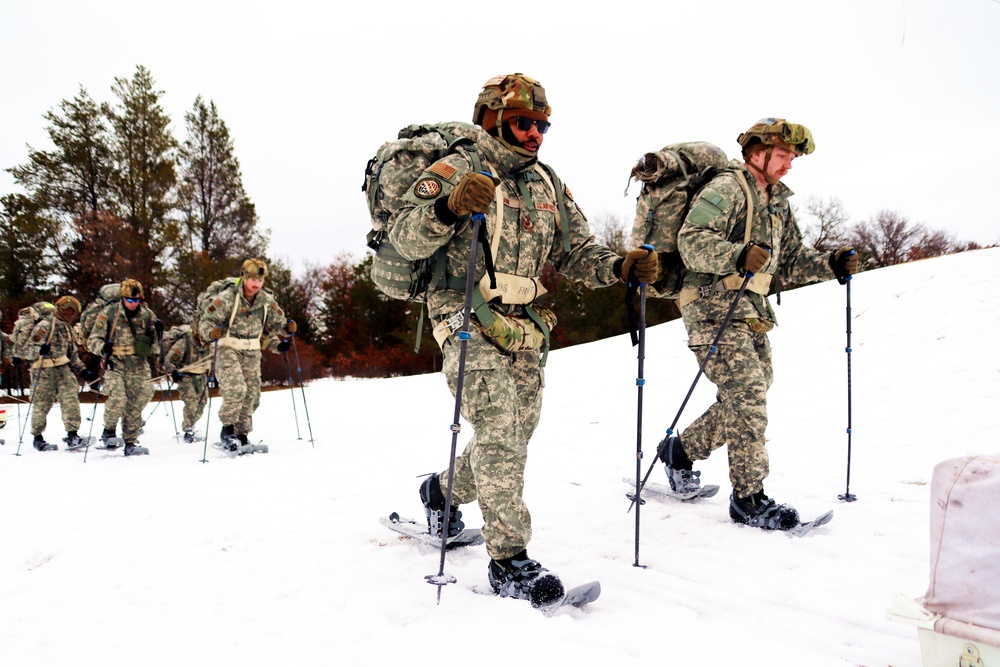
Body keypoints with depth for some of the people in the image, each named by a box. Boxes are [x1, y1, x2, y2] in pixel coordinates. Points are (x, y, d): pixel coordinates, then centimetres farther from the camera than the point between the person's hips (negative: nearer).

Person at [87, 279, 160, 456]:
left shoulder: (147, 315, 6)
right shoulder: (109, 313, -4)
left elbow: (155, 342, 19)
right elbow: (93, 340, -4)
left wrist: (158, 333, -4)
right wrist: (103, 347, -25)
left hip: (139, 366, 3)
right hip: (116, 364, -3)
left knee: (136, 404, 4)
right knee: (117, 399, -21)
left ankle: (130, 443, 15)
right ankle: (109, 430, 7)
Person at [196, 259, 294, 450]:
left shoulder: (267, 300, 4)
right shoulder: (227, 298, -12)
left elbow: (274, 322, 17)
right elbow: (206, 319, -10)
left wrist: (287, 327, -4)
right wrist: (212, 332, -31)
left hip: (252, 353, 5)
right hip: (228, 350, -5)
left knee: (251, 395, 6)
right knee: (235, 389, -22)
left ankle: (241, 435, 19)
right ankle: (227, 428, -3)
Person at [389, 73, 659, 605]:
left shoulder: (546, 184, 16)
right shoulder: (457, 171, -4)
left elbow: (576, 252, 17)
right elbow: (405, 239, -14)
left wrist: (621, 267, -2)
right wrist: (449, 206, -34)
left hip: (524, 330, 7)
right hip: (469, 322, -7)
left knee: (514, 441, 12)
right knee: (499, 435, -17)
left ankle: (442, 491, 39)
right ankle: (508, 560, -8)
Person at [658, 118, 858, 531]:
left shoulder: (778, 203, 20)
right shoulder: (726, 189, -9)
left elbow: (791, 261, 23)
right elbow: (692, 241, -22)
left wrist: (831, 265, 7)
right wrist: (738, 255, -36)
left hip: (753, 313, 9)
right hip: (715, 310, -9)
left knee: (747, 402, 12)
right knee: (749, 401, -12)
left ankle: (681, 450, 30)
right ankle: (748, 499, -3)